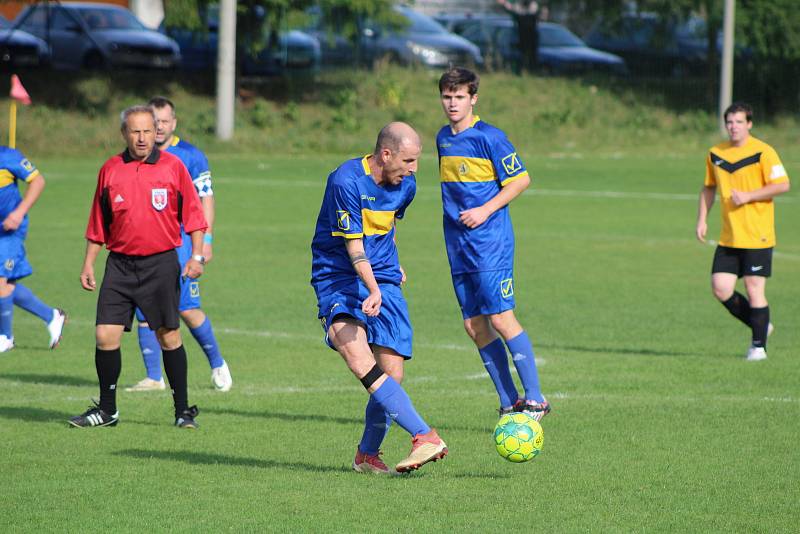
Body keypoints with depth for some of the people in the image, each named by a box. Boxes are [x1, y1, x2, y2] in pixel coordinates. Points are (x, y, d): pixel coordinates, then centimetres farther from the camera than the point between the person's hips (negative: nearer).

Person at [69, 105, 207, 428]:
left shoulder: (173, 167, 0)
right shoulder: (110, 170, 6)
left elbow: (192, 214, 3)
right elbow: (98, 224, 13)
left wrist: (197, 256, -6)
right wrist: (88, 264, 11)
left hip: (161, 263, -2)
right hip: (120, 264, 2)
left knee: (169, 336, 0)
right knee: (105, 335, -3)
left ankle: (183, 410, 10)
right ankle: (107, 410, 10)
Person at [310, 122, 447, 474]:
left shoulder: (405, 185, 4)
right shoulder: (345, 181, -17)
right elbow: (354, 245, -20)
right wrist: (373, 290, -31)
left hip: (384, 281, 6)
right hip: (339, 278, -6)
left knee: (391, 376, -4)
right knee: (360, 360, -29)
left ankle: (367, 455, 18)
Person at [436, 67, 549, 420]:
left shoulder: (489, 137, -9)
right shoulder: (443, 139, 13)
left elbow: (521, 180, -9)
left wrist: (485, 210, -15)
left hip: (491, 243, -7)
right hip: (458, 245, 7)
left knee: (500, 318, -12)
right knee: (474, 325, 4)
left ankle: (535, 400, -6)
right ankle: (509, 403, 11)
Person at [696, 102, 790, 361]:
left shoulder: (763, 152, -8)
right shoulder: (715, 154, 9)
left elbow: (782, 185, -12)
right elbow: (708, 188, 21)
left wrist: (748, 196, -18)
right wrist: (702, 220, 11)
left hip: (757, 235, -5)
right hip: (728, 238, 6)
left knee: (754, 289, -6)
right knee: (721, 289, -2)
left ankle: (759, 345, 7)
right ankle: (760, 326, 20)